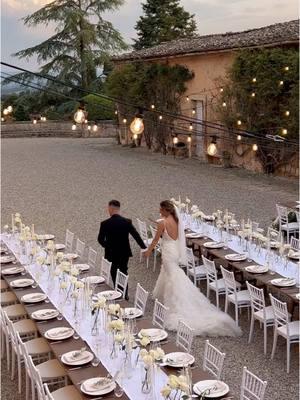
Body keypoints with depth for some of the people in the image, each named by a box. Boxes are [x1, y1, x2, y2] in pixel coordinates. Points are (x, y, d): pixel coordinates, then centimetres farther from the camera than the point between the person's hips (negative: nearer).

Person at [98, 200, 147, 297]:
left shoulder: (105, 224, -16)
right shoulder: (127, 222, -12)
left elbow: (100, 239, -7)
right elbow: (136, 236, -11)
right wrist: (144, 248, -4)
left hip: (112, 253, -2)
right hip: (125, 252, 2)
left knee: (114, 274, 15)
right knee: (124, 272, 20)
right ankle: (125, 294, 25)